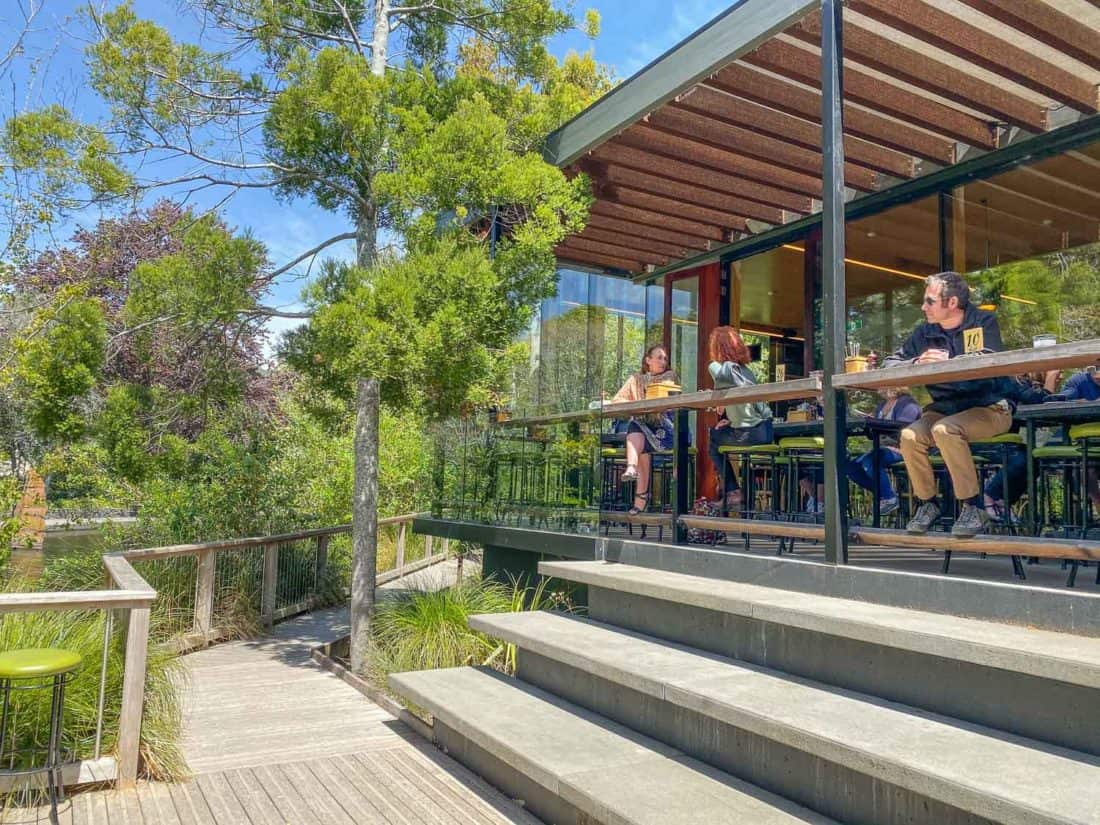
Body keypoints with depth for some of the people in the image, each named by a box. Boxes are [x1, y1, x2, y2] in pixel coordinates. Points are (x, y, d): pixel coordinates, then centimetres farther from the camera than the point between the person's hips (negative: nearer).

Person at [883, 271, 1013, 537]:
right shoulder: (925, 332, 7)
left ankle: (973, 507, -21)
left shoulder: (983, 322, -4)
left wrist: (947, 362, -28)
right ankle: (927, 503, -3)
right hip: (944, 409, 5)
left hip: (988, 408, -4)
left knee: (944, 430, -33)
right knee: (910, 436, -23)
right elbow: (890, 364, 3)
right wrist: (916, 363, -16)